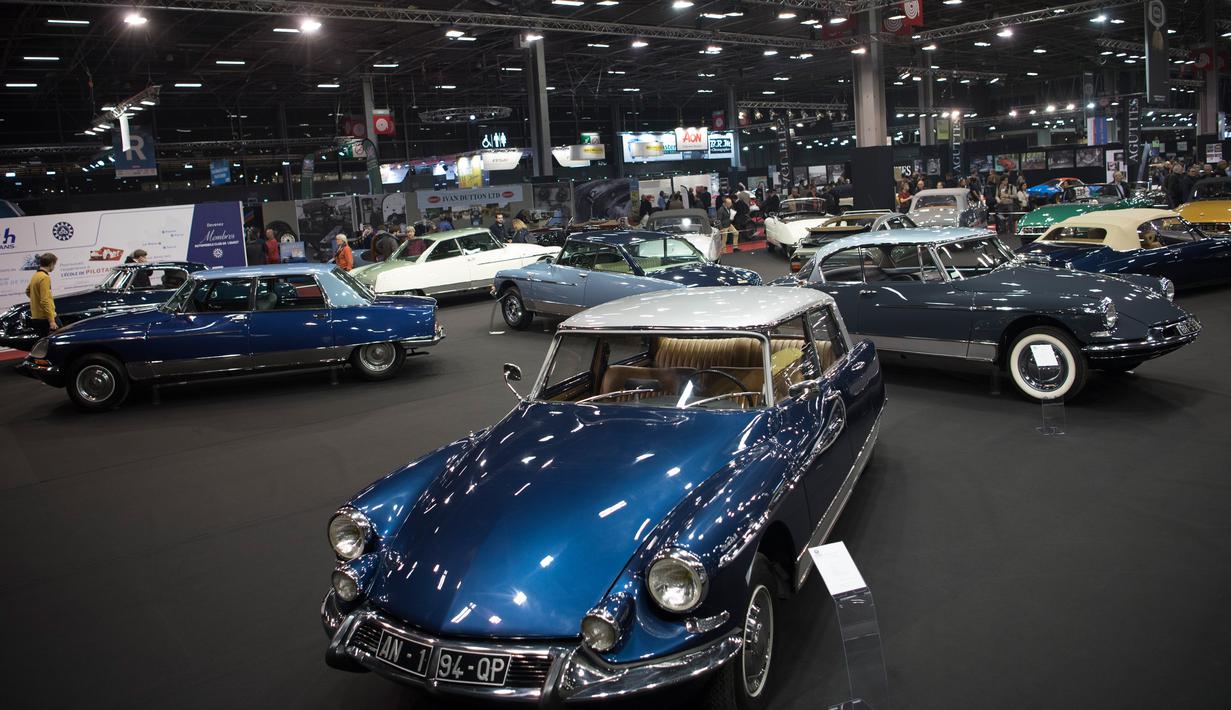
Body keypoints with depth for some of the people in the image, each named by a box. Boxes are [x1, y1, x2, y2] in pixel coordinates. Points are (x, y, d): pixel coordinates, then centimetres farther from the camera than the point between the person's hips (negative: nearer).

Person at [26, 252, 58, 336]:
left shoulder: (35, 276, 13)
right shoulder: (45, 277, -15)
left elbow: (28, 291, 33)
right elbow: (45, 301, -22)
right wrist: (51, 321, -22)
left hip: (36, 318, 10)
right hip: (44, 319, -10)